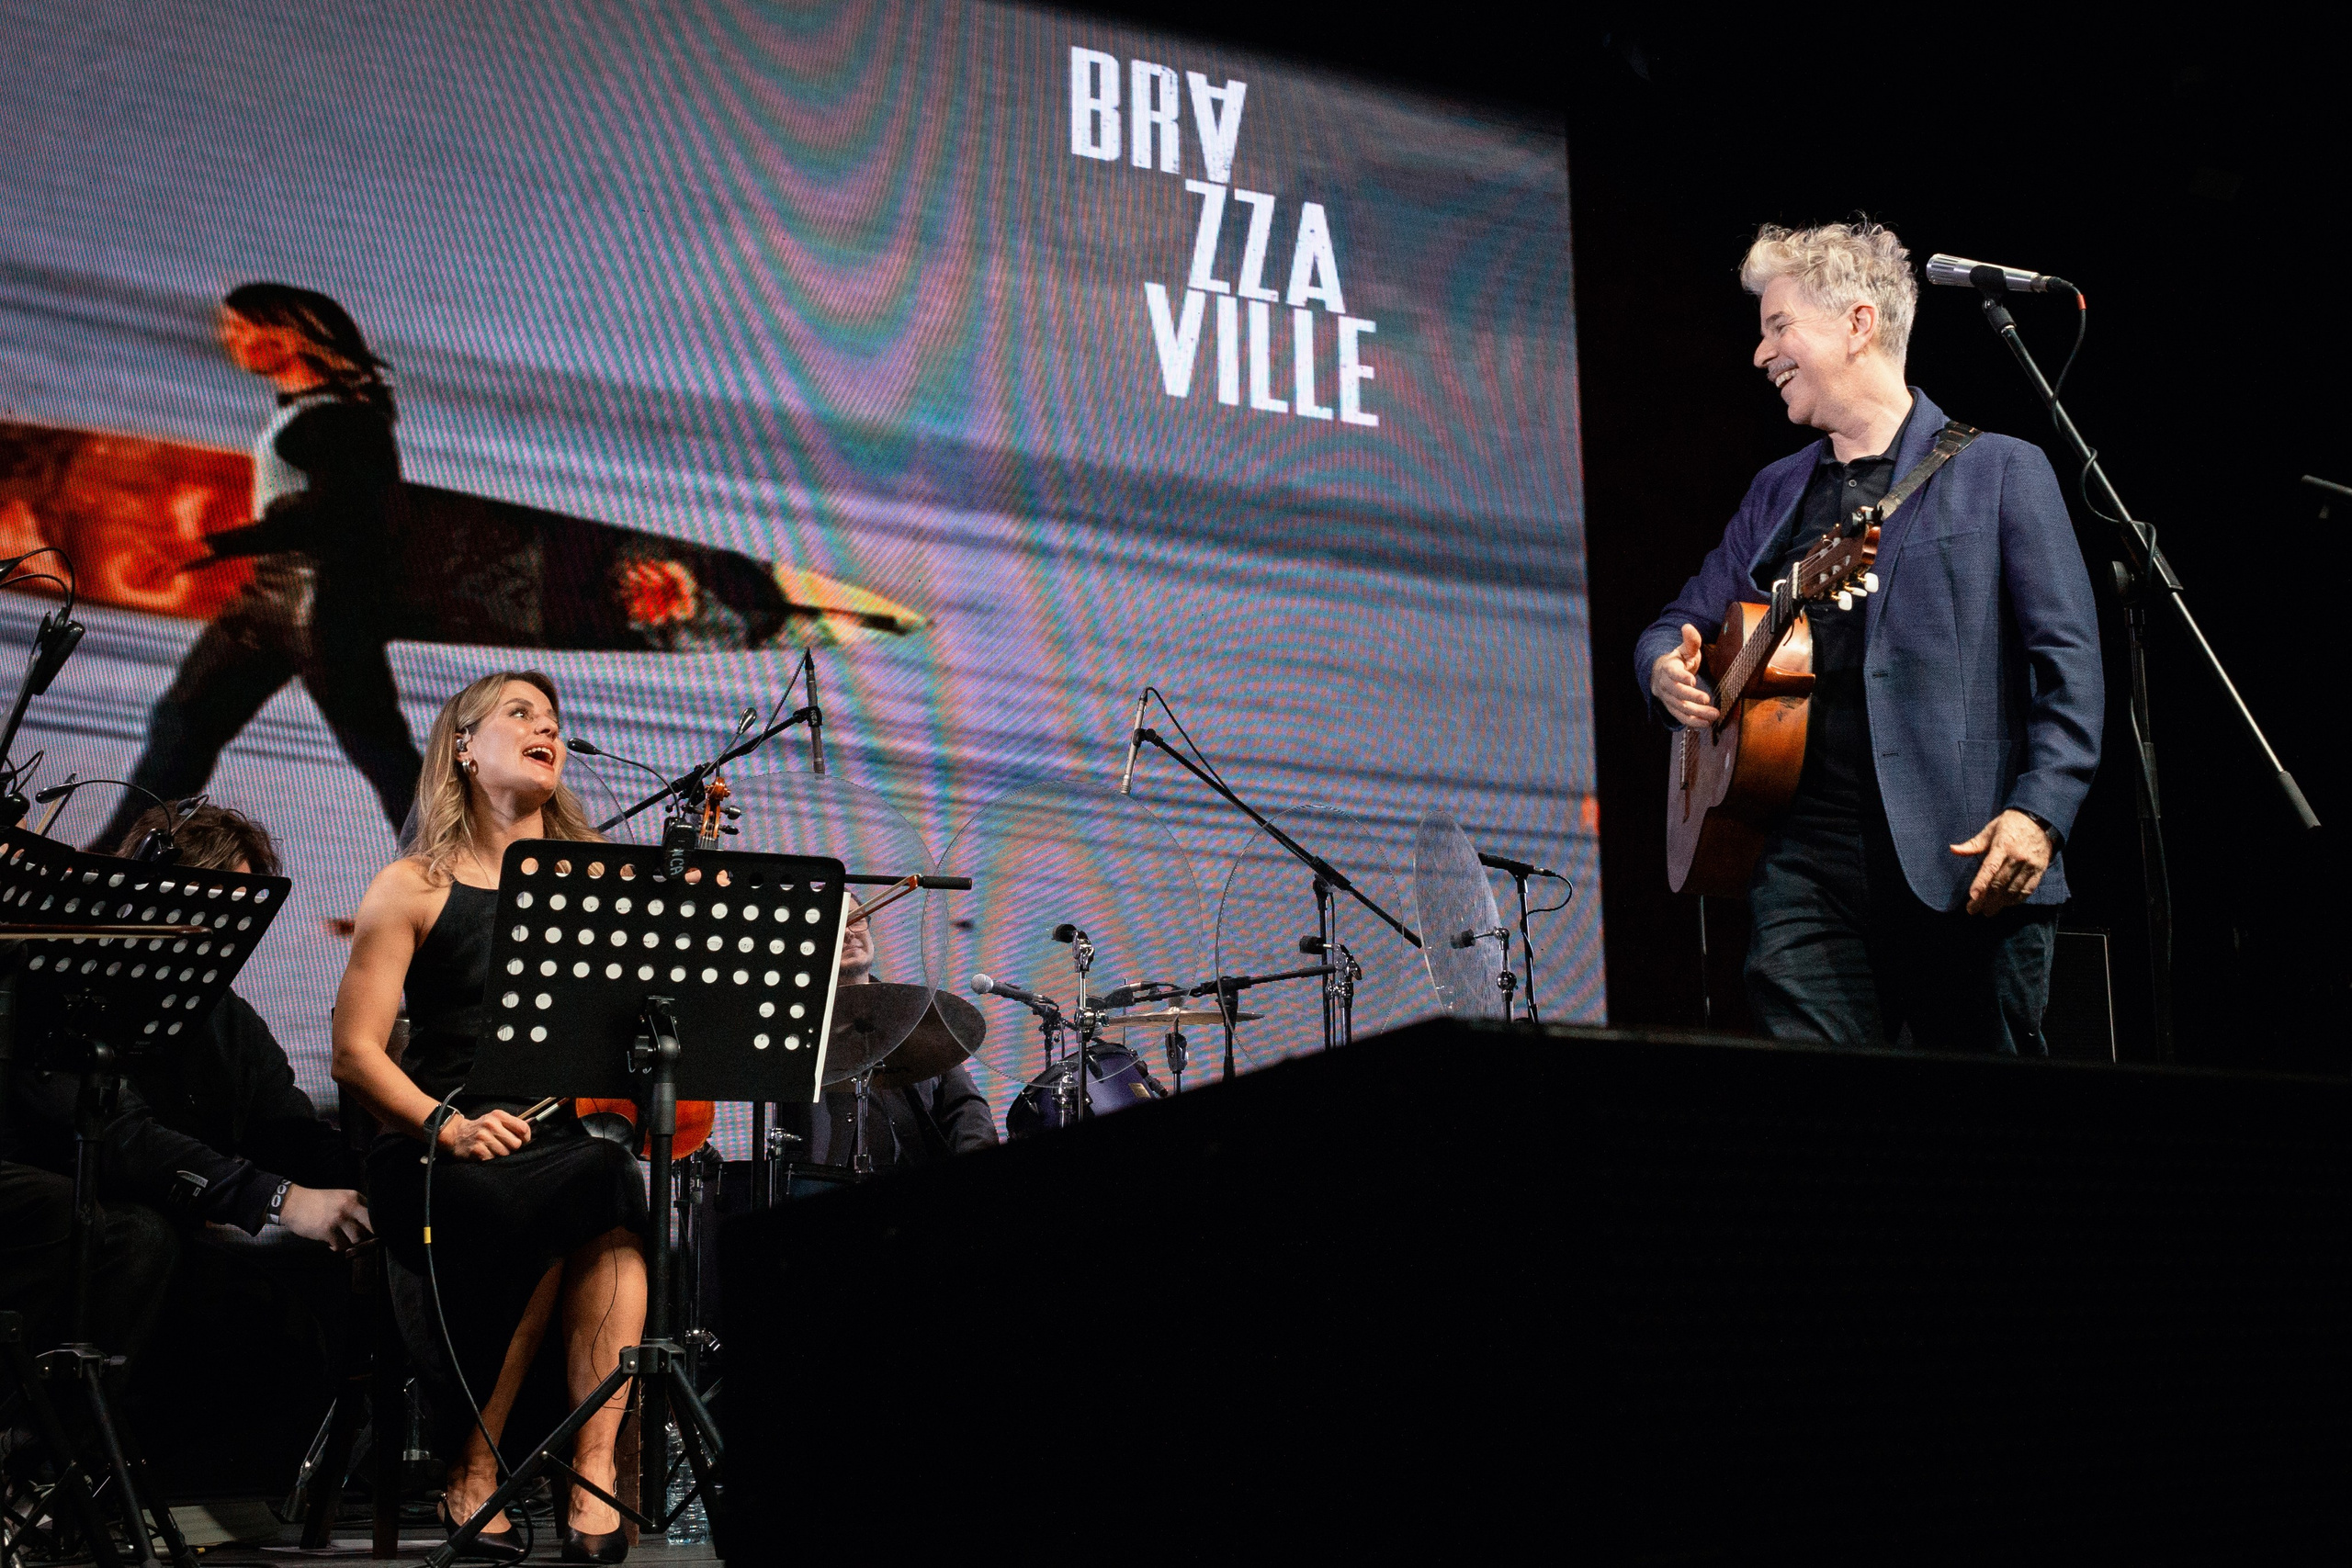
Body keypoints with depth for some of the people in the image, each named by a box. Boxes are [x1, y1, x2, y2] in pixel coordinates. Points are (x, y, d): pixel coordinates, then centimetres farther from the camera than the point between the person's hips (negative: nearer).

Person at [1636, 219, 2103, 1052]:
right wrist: (1666, 670, 2)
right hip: (1809, 864, 4)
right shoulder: (1776, 492, 20)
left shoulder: (1998, 471, 4)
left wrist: (2038, 814, -15)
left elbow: (2070, 662, -2)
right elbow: (1682, 621, 27)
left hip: (1972, 869, -3)